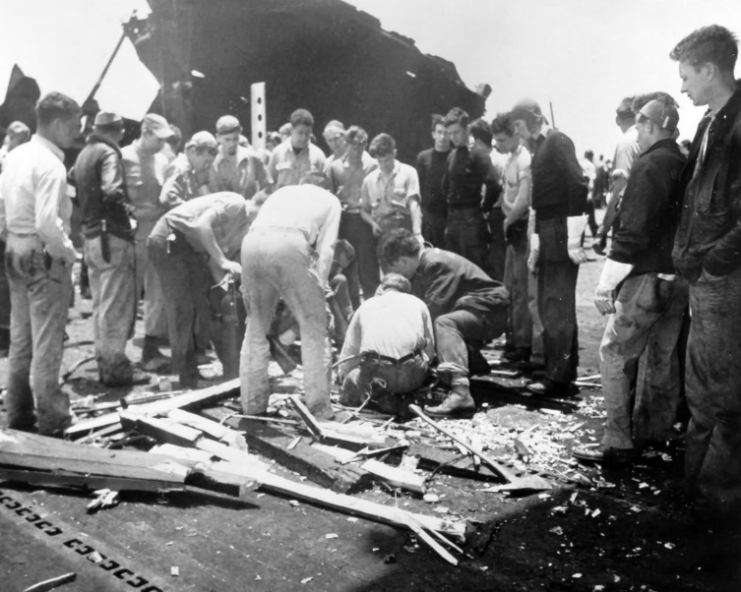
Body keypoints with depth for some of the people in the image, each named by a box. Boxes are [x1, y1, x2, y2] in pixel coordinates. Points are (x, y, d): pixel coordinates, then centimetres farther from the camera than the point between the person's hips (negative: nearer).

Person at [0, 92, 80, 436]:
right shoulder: (50, 164, -18)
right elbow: (48, 222, -27)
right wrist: (67, 251, -13)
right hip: (44, 256, -9)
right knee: (46, 343, 0)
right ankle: (50, 419, 9)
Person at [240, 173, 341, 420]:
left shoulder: (282, 191, 38)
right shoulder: (330, 200, 29)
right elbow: (326, 248, 13)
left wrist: (248, 285, 26)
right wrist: (319, 286, 9)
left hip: (251, 242, 4)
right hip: (290, 243, -4)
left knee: (256, 325, 18)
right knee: (314, 327, 6)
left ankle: (252, 401, 21)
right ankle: (319, 406, 3)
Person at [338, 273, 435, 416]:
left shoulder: (366, 305, 27)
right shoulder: (417, 303, 26)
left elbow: (347, 358, 25)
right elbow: (430, 351, 21)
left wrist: (343, 376, 40)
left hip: (375, 372, -2)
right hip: (412, 372, 2)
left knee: (349, 384, 25)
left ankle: (377, 395, -4)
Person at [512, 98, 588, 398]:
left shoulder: (558, 141, -9)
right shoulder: (540, 148, 18)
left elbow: (578, 185, -19)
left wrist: (574, 239, -21)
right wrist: (536, 245, 19)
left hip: (562, 233, -9)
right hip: (548, 235, 9)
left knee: (557, 306, -7)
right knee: (550, 305, 13)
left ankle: (558, 378, -1)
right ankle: (564, 370, 23)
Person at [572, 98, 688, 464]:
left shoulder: (649, 165, -12)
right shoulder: (687, 166, 9)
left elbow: (634, 230, -18)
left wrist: (606, 283, -15)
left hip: (648, 278, -8)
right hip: (680, 277, 8)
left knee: (615, 354, -2)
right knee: (665, 356, 15)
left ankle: (618, 443, -2)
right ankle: (655, 433, 26)